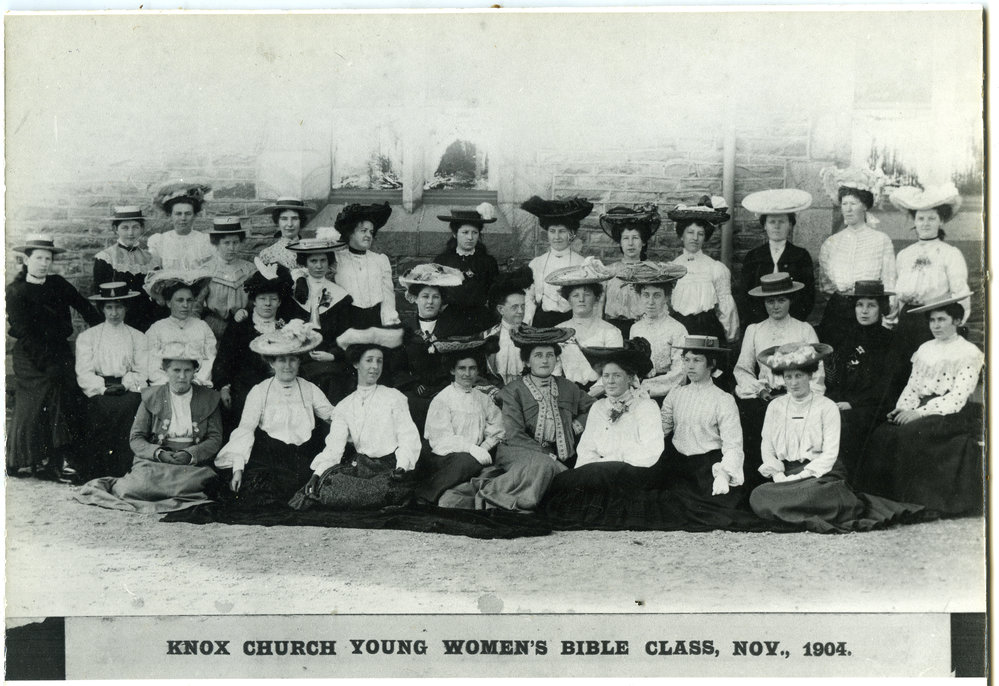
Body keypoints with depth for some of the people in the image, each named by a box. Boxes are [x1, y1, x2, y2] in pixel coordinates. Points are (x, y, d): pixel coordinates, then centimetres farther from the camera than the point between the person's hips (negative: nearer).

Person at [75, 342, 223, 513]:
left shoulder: (209, 398, 9)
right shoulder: (151, 397, 8)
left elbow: (215, 439, 5)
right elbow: (136, 438, 5)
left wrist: (190, 454, -14)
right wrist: (159, 453, -14)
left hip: (193, 463, 1)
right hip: (155, 460, -1)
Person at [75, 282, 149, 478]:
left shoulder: (138, 337, 19)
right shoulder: (87, 337, 17)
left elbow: (142, 372, 9)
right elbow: (84, 373, 6)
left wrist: (125, 384, -10)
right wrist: (103, 388, -11)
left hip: (129, 390, 1)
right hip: (98, 391, 0)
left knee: (128, 407, -32)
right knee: (107, 409, -32)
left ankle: (123, 473, -29)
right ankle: (97, 475, -26)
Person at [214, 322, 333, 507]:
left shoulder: (310, 390, 18)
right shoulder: (259, 391, 11)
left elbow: (334, 415, 13)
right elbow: (245, 428, 3)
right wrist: (238, 467, -10)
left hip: (304, 455, 2)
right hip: (269, 455, -2)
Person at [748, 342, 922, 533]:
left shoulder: (826, 407, 1)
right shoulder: (775, 407, 12)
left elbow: (830, 454, -5)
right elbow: (767, 449, 9)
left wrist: (799, 477, -16)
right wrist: (778, 476, -10)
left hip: (820, 474, -3)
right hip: (784, 476, 3)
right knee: (758, 496, -29)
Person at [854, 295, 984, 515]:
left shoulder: (969, 353, 0)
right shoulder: (924, 349, 19)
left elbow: (957, 398, -10)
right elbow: (912, 386, 15)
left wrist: (918, 413, -19)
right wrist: (902, 408, -7)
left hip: (950, 415, -6)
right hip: (921, 412, 6)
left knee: (910, 434, -31)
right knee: (883, 434, -21)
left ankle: (914, 502, -24)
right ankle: (880, 496, -20)